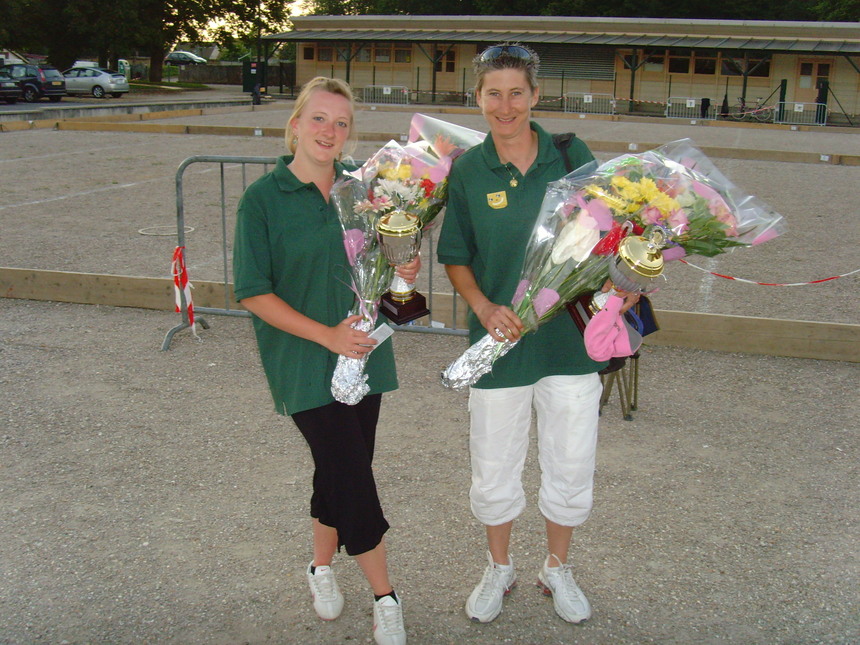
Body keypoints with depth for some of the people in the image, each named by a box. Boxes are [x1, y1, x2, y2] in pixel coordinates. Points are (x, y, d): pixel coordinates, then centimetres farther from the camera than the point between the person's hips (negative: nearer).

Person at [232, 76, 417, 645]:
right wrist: (326, 335, -18)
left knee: (340, 470, 15)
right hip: (305, 362, -5)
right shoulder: (263, 199, -10)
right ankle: (385, 598, 12)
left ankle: (323, 565, 39)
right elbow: (254, 293, -11)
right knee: (353, 479, -6)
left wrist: (399, 273, -6)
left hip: (363, 352, 5)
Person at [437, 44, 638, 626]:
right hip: (501, 340, 0)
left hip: (571, 338, 1)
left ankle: (558, 569, 39)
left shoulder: (573, 157, -3)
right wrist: (484, 306, -14)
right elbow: (455, 257, 3)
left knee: (572, 469, 13)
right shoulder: (467, 171, -3)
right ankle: (500, 569, 39)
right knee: (493, 473, 12)